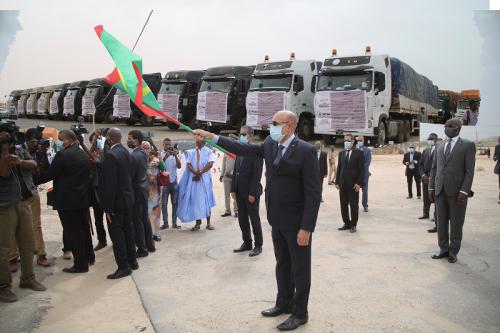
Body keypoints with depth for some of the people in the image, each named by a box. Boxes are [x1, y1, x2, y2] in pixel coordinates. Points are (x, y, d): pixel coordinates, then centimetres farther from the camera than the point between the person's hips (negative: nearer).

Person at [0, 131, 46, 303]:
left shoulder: (20, 151, 10)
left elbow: (34, 165, -5)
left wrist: (21, 162, -25)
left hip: (24, 202, 5)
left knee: (27, 242, 11)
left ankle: (28, 279, 24)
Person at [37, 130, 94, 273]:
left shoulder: (63, 155, -15)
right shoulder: (84, 154, 9)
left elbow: (49, 174, -11)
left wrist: (36, 178, 4)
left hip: (68, 200, -8)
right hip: (83, 198, 8)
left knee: (72, 232, 0)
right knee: (84, 228, 19)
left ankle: (81, 264, 5)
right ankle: (89, 256, 31)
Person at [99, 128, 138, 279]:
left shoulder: (111, 155, -20)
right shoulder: (127, 153, 6)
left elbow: (109, 183, -22)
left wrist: (108, 207, -20)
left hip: (116, 201, -9)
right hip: (127, 198, 9)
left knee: (116, 233, -1)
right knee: (127, 230, 17)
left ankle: (123, 266, 4)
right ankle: (132, 261, 27)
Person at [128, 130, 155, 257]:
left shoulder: (134, 156, -20)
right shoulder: (143, 153, 7)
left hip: (136, 193, -9)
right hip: (143, 191, 9)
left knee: (137, 222, 2)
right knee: (145, 219, 17)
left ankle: (142, 249, 11)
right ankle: (150, 245, 27)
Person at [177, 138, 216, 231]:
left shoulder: (208, 151, 3)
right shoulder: (191, 152, 12)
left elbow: (210, 164, -9)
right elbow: (189, 164, 2)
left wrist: (200, 173, -14)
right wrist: (195, 172, -16)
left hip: (205, 178, -3)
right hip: (193, 178, 3)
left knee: (206, 199, 0)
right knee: (195, 200, 3)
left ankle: (208, 223, 5)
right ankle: (198, 222, 11)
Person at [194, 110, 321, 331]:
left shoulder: (306, 151, -18)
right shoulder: (270, 145, 4)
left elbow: (313, 193, -19)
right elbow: (244, 149, 9)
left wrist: (306, 228, -21)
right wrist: (210, 136, 6)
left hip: (297, 224, -7)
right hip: (277, 221, 7)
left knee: (300, 269, 9)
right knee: (282, 265, 21)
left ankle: (300, 313, 25)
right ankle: (284, 303, 38)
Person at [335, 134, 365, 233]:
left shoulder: (359, 153, -2)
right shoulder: (341, 153, 12)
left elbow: (362, 169, -6)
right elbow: (339, 168, 13)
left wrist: (359, 183, -13)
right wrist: (337, 182, 5)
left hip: (354, 184, -4)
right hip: (343, 184, 5)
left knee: (354, 205, 4)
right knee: (343, 205, 7)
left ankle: (353, 225, 14)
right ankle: (347, 223, 18)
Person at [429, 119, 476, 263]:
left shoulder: (468, 145, -2)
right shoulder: (440, 146, 13)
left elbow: (470, 171, -7)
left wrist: (464, 191, -14)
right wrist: (431, 187, 7)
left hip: (457, 191, -4)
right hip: (440, 190, 4)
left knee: (456, 223, 5)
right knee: (441, 222, 9)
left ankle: (453, 252, 17)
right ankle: (443, 249, 20)